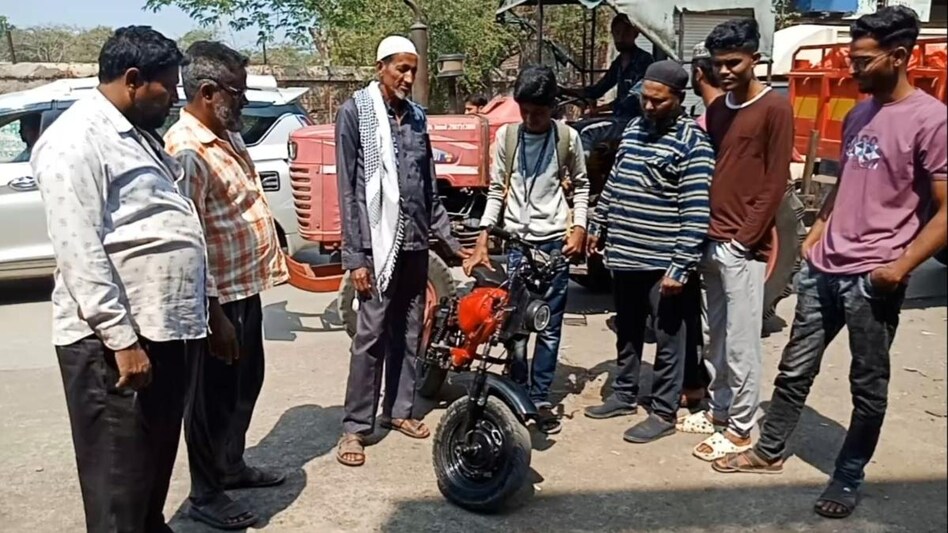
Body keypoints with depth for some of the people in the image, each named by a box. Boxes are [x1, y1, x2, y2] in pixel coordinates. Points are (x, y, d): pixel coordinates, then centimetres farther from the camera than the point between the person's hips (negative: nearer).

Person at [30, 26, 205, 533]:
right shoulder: (76, 139, -13)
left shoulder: (136, 135, 18)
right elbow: (80, 253, -20)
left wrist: (200, 313, 22)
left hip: (165, 330, 9)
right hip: (113, 341, -9)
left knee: (156, 466, 22)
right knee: (120, 481, 3)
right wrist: (121, 339, -22)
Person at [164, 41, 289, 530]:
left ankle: (232, 465, 39)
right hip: (218, 295, -9)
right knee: (214, 394, 6)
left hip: (247, 285, 9)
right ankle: (205, 493, 23)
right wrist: (213, 314, -25)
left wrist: (269, 259, 20)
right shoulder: (186, 149, -21)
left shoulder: (228, 136, 9)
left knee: (247, 383, 21)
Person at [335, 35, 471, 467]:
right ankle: (355, 427, 7)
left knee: (409, 334, 12)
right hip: (378, 245, -5)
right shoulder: (354, 113, -4)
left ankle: (399, 411, 26)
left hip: (415, 244, 6)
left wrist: (451, 241, 13)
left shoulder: (417, 117, 12)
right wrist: (354, 257, -12)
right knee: (371, 338, -3)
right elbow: (347, 190, -8)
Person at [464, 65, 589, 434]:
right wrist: (482, 242, -2)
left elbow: (580, 185, 10)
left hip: (555, 242, -1)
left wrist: (579, 228, -3)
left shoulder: (567, 137, -2)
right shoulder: (506, 135, 1)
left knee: (549, 327, 6)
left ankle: (540, 398, 17)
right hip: (515, 241, 1)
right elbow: (496, 190, 4)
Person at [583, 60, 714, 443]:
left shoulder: (692, 142, -13)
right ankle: (624, 395, 34)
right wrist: (598, 227, 20)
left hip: (662, 262, -7)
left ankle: (664, 412, 16)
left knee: (669, 339, 5)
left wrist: (681, 266, -22)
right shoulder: (634, 128, 11)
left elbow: (696, 213, -18)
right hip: (624, 255, 8)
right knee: (627, 332, 19)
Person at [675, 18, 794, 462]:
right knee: (718, 337, 15)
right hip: (712, 241, 7)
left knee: (740, 342, 0)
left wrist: (743, 239, -13)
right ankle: (719, 410, 28)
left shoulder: (775, 109, -9)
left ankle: (740, 428, 11)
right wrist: (705, 232, 10)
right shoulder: (717, 109, 14)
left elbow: (775, 184, -11)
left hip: (743, 247, -7)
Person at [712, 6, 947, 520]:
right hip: (823, 268, 7)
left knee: (868, 386, 10)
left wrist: (901, 265, -20)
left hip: (872, 279, -6)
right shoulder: (858, 113, 11)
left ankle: (848, 479, 24)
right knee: (795, 368, 15)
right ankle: (769, 451, 30)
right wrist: (817, 230, 14)